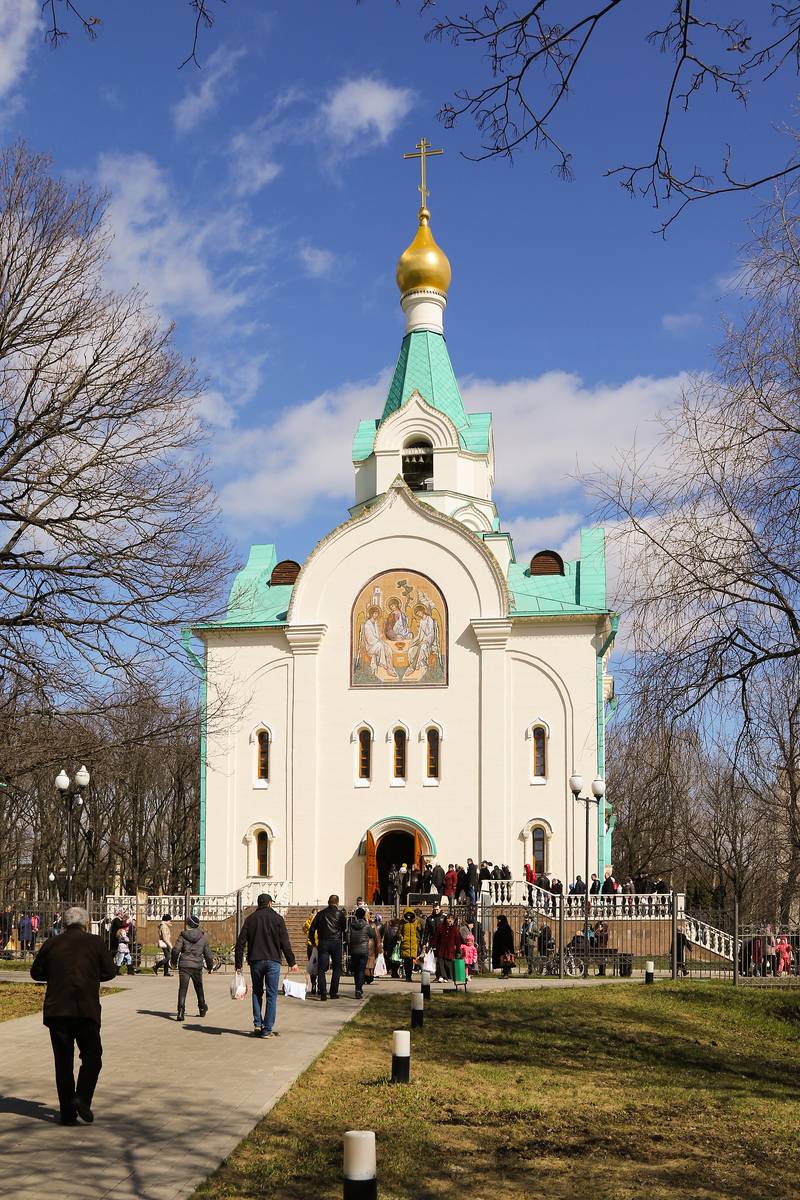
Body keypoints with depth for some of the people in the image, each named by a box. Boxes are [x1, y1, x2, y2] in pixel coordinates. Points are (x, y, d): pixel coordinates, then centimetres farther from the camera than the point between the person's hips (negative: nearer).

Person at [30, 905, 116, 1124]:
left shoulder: (52, 944, 6)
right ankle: (82, 1098, -10)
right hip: (86, 1010, -2)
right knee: (92, 1057, 10)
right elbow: (109, 972, 7)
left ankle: (67, 1113, 8)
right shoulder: (95, 942, 1)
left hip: (56, 1010, 2)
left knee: (63, 1062, 9)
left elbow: (36, 972, 15)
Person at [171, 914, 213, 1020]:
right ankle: (202, 1008, 34)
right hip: (197, 966, 2)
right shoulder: (203, 937, 3)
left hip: (184, 965, -2)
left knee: (182, 989, -2)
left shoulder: (183, 935, -5)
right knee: (199, 987, 21)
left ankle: (181, 1010, -17)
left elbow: (176, 950, -9)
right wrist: (210, 966, 22)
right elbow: (207, 953, 9)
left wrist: (174, 961, 9)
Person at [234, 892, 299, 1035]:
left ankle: (257, 1024, 8)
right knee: (271, 995, 2)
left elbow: (240, 942, 4)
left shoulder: (250, 919, 7)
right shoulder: (277, 918, 1)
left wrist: (238, 963, 9)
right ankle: (267, 1030, -1)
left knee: (257, 992, 18)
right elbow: (285, 942, -3)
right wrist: (292, 962, 2)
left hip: (255, 961, 2)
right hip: (273, 961, -2)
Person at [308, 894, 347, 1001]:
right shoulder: (340, 914, 0)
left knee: (321, 969, 2)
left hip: (323, 943, 1)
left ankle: (323, 993, -9)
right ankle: (334, 992, 8)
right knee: (336, 968, 12)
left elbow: (312, 929, 5)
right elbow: (345, 928, 3)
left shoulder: (321, 913, 6)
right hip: (336, 943, -1)